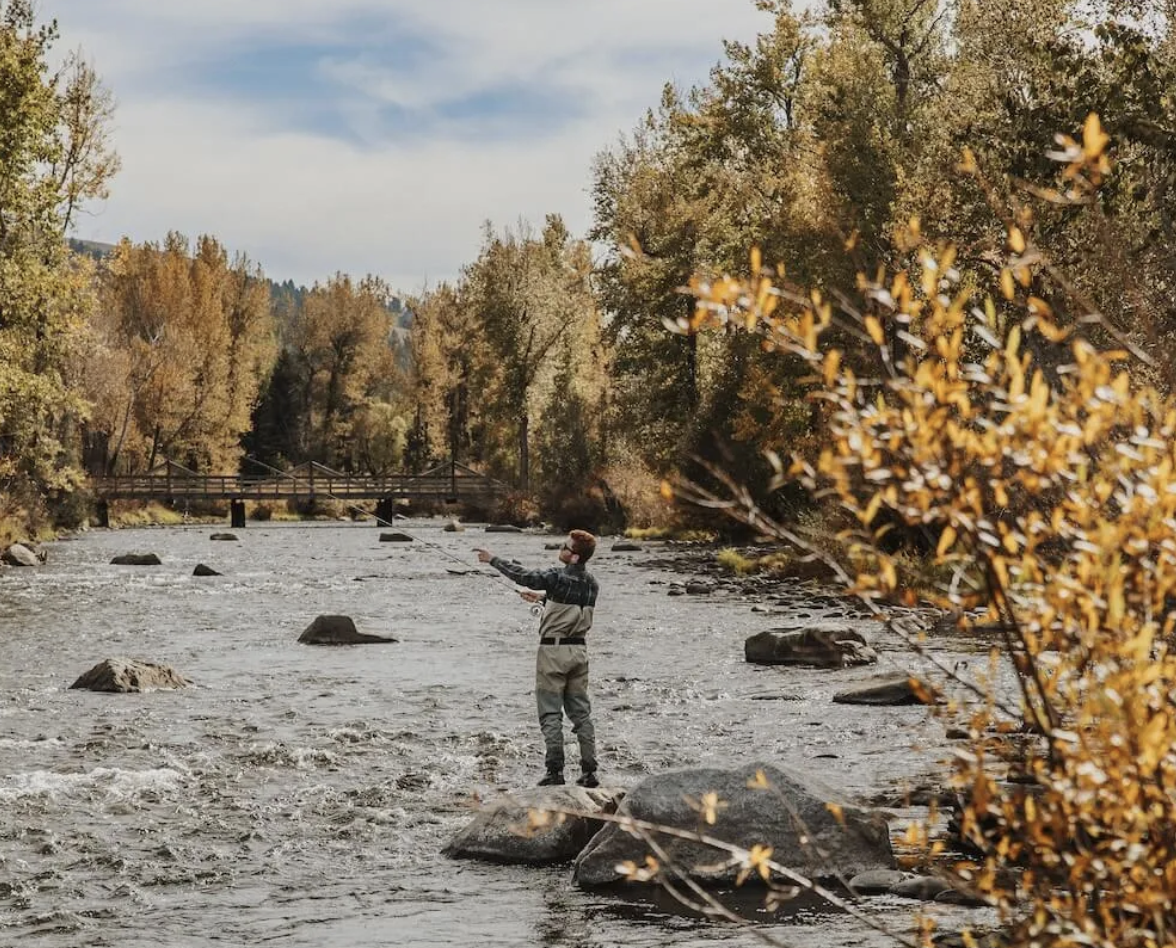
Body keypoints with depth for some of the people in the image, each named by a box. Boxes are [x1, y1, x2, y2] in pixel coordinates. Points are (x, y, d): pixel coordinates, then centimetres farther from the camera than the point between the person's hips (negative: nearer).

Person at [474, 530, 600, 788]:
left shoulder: (558, 577, -15)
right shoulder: (591, 583, 5)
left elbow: (523, 576, -14)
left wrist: (493, 560, -3)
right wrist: (543, 599, 31)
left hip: (553, 650, -6)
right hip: (579, 650, 6)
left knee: (551, 713, -1)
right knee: (581, 712, 9)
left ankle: (555, 771, -5)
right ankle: (589, 772, 6)